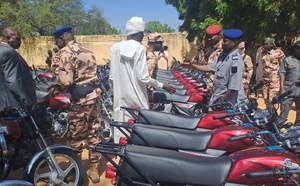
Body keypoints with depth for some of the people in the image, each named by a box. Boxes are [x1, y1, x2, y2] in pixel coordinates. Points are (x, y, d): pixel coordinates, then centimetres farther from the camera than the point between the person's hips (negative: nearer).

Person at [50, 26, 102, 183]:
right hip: (95, 93, 8)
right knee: (94, 133, 14)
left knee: (75, 136, 7)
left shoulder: (65, 52, -9)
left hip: (81, 98, -8)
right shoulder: (86, 51, 17)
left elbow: (66, 81, -20)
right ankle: (94, 170, 24)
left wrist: (54, 89, 2)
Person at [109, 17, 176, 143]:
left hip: (120, 96, 5)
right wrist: (162, 85, -7)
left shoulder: (115, 47, 2)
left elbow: (111, 76, 4)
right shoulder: (139, 48, -12)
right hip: (136, 97, -5)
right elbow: (143, 77, -17)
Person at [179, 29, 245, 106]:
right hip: (217, 97, 9)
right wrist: (192, 66, 8)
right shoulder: (224, 55, 9)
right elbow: (209, 67, 15)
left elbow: (233, 87, -23)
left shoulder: (236, 61, -20)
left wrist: (222, 100, -20)